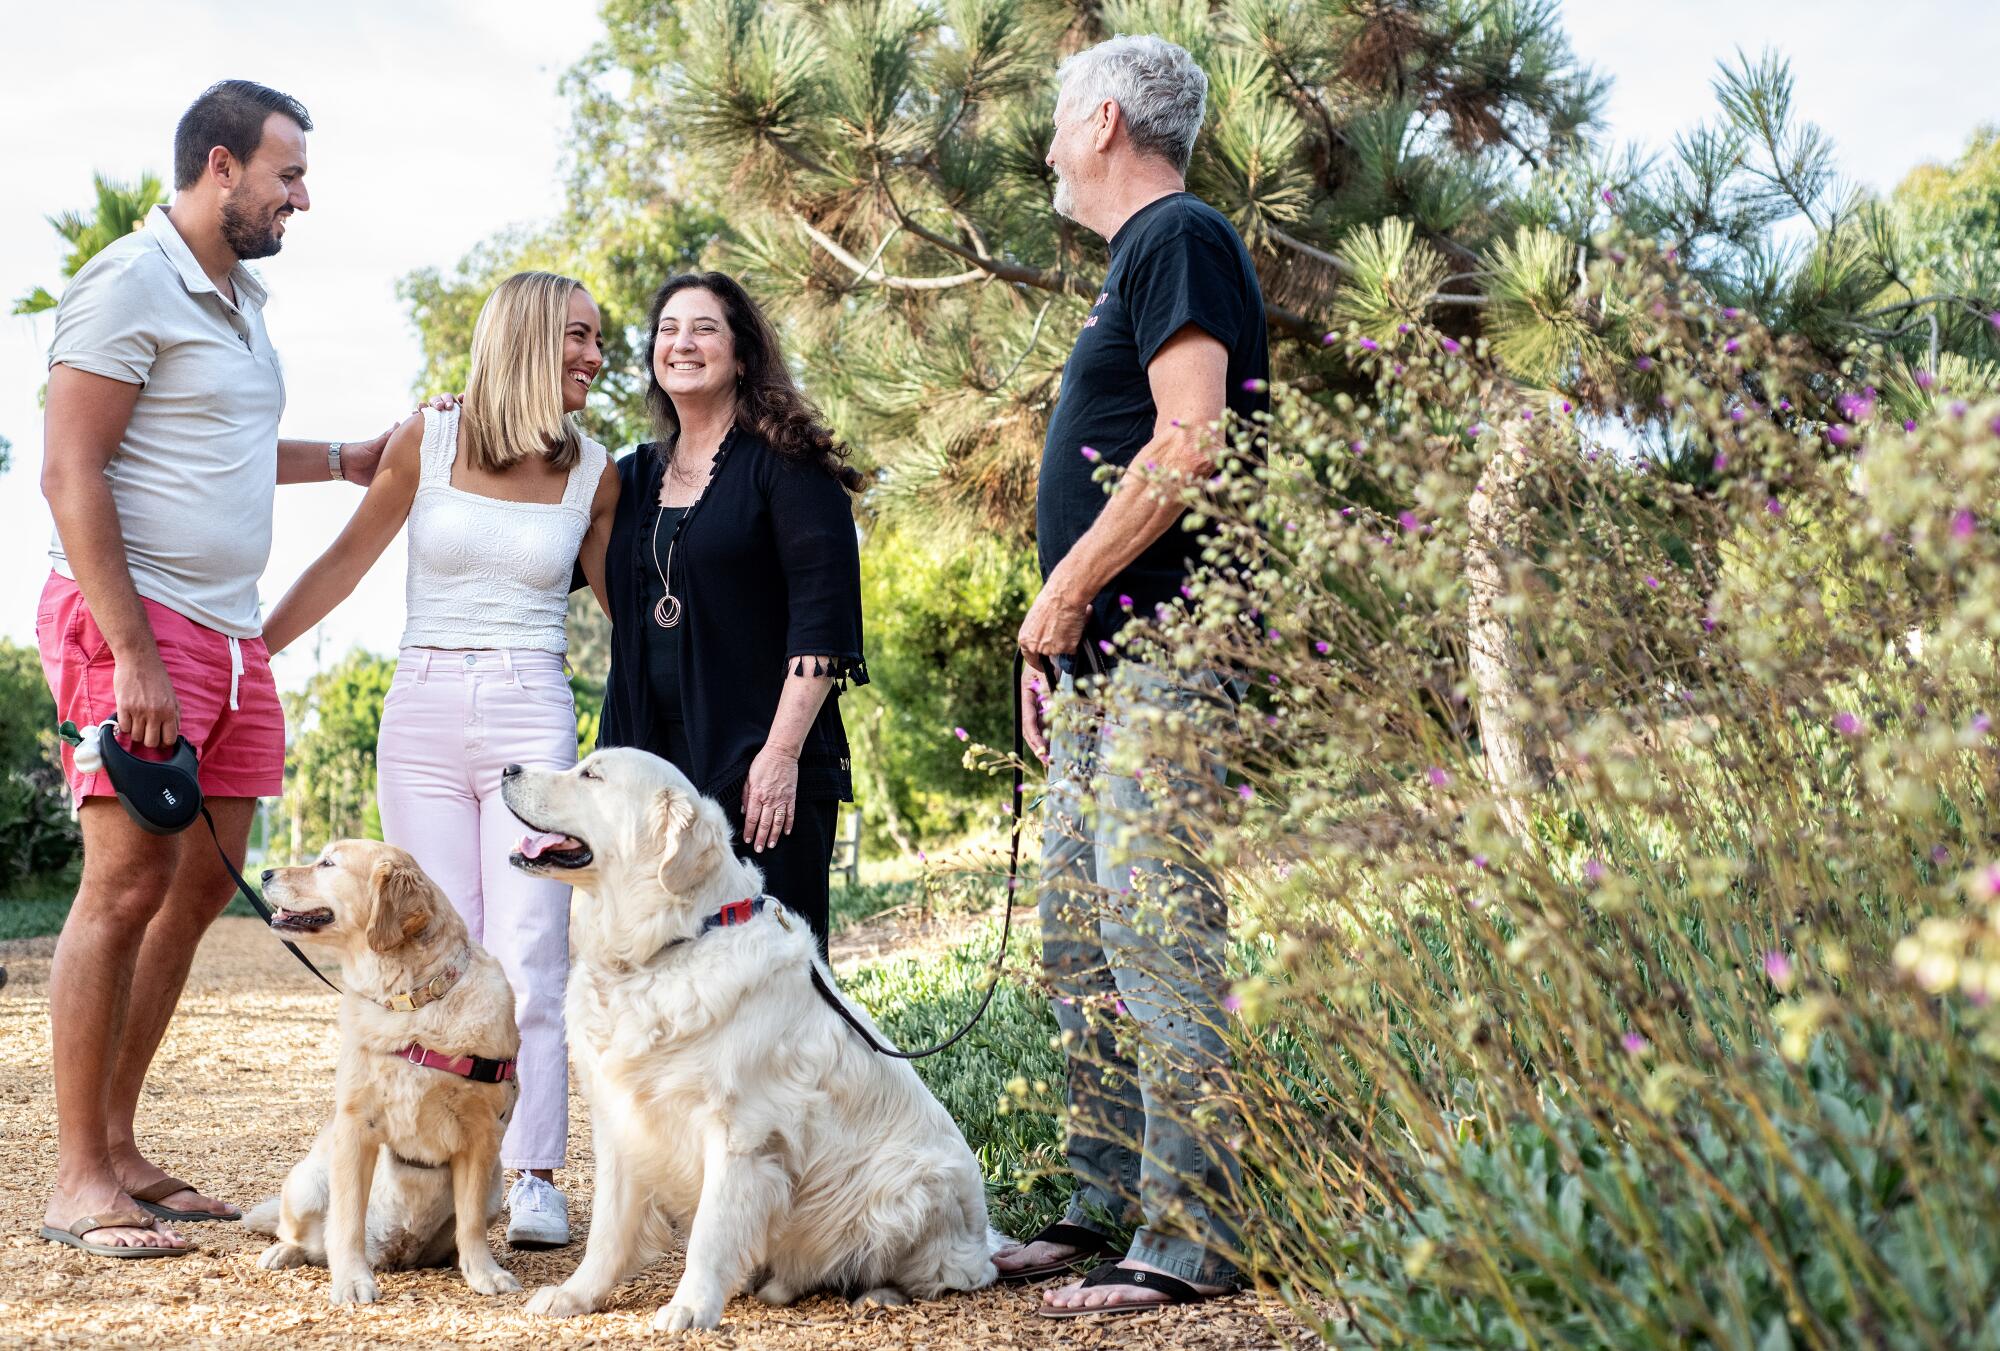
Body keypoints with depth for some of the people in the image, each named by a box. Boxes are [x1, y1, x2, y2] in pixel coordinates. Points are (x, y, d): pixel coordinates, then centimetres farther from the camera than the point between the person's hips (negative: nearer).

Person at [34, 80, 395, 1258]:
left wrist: (346, 459, 33)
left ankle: (120, 1149, 16)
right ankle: (79, 1182, -3)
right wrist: (134, 655, -20)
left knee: (200, 890, 8)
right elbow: (72, 474, -15)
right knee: (127, 886, -9)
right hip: (133, 626, -9)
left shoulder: (241, 297, 19)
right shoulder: (130, 284, -8)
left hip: (231, 634, 9)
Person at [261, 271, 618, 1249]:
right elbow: (346, 561, 9)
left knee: (528, 963, -6)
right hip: (423, 716, 0)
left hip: (531, 723, 0)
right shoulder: (426, 441, 2)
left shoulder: (592, 474, 4)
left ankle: (533, 1177, -2)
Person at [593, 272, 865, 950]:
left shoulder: (784, 462, -1)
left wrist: (782, 752, -17)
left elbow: (825, 619, -9)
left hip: (762, 768, -6)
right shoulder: (636, 477, 17)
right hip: (653, 761, 6)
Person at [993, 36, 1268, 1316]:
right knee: (1080, 941, 11)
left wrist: (1062, 594, -14)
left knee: (1160, 934, -12)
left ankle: (1194, 1240, -9)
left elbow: (1188, 445, -18)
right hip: (1105, 670, 11)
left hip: (1169, 655, -11)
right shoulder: (1139, 261, 24)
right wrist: (1056, 640, 19)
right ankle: (1110, 1206, 19)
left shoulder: (1180, 239, -6)